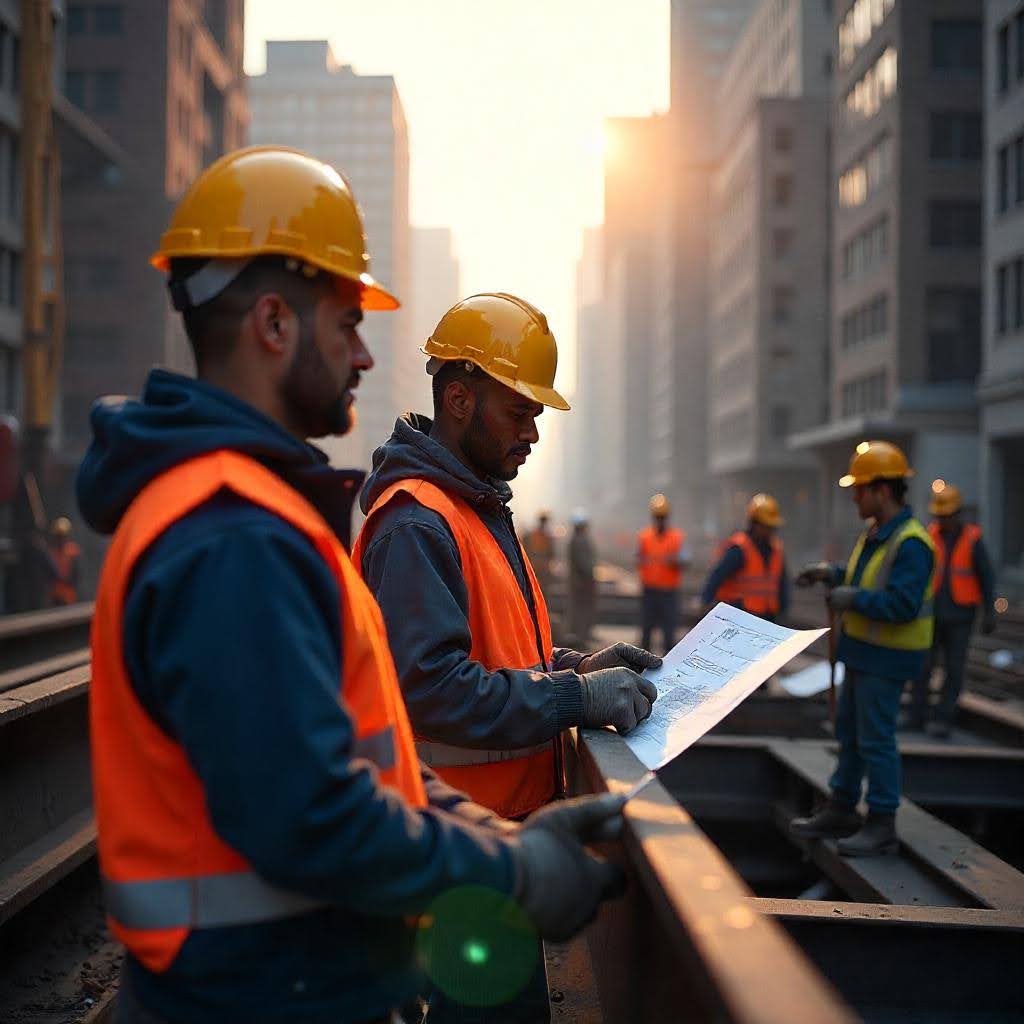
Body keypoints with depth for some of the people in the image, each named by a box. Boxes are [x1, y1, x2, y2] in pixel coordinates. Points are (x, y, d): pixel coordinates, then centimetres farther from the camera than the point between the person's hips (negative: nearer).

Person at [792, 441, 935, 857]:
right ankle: (841, 811, 29)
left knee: (875, 739, -4)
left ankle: (882, 826, 6)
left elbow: (902, 604, -29)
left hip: (886, 657, -10)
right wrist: (831, 573, 10)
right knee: (849, 732, 17)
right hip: (862, 649, 10)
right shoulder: (874, 531, 8)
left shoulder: (910, 543, -22)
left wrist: (853, 599, -22)